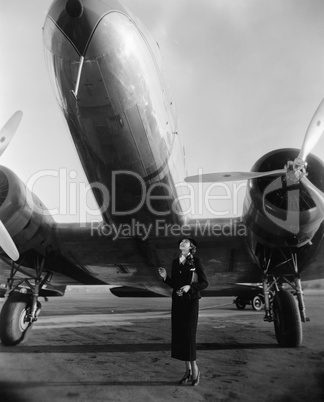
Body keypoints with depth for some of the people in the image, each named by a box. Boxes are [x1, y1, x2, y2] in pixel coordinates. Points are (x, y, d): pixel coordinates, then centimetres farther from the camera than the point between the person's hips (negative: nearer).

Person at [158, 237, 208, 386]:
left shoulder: (196, 261, -5)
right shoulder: (175, 262, 10)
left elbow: (204, 283, -7)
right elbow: (174, 284, 13)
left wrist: (190, 287, -20)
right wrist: (165, 277, -4)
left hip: (191, 302, -5)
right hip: (177, 301, 5)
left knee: (189, 335, -5)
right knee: (179, 335, 6)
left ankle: (195, 369, 12)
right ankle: (188, 371, 18)